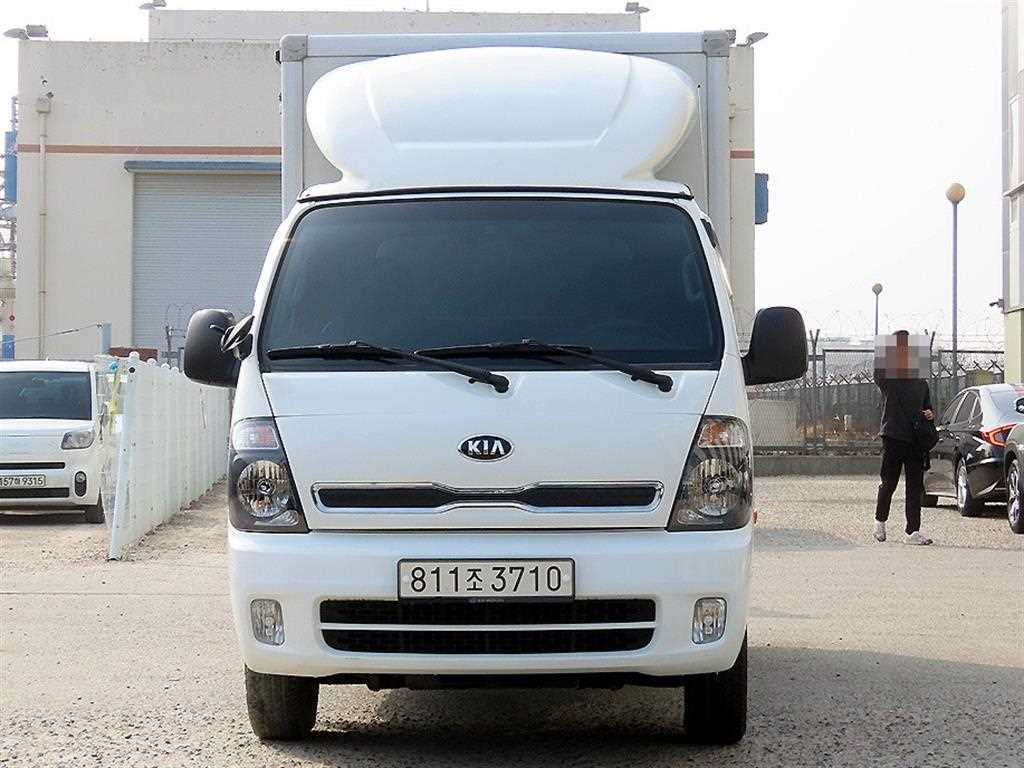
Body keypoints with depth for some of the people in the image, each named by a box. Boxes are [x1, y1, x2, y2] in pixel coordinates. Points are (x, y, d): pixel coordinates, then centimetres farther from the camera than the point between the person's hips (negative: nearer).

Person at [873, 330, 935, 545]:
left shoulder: (921, 382, 14)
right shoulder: (886, 379, 1)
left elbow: (928, 409, 22)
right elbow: (878, 367, -19)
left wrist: (930, 415, -1)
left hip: (916, 440, 3)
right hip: (893, 437, -3)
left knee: (915, 487, 0)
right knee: (888, 483, 4)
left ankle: (913, 531, 1)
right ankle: (880, 521, 26)